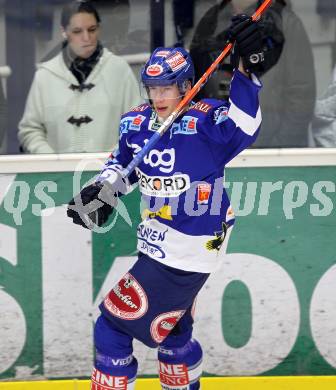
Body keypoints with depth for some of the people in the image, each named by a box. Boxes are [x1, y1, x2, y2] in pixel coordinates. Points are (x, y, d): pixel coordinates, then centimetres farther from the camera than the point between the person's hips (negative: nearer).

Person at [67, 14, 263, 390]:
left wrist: (245, 69, -50)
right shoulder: (135, 122, 1)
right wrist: (103, 190, 1)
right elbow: (123, 163, 19)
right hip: (158, 243, 8)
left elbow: (243, 127, -40)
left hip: (187, 252, -8)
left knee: (115, 324, -7)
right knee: (171, 325, 26)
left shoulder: (205, 122, -20)